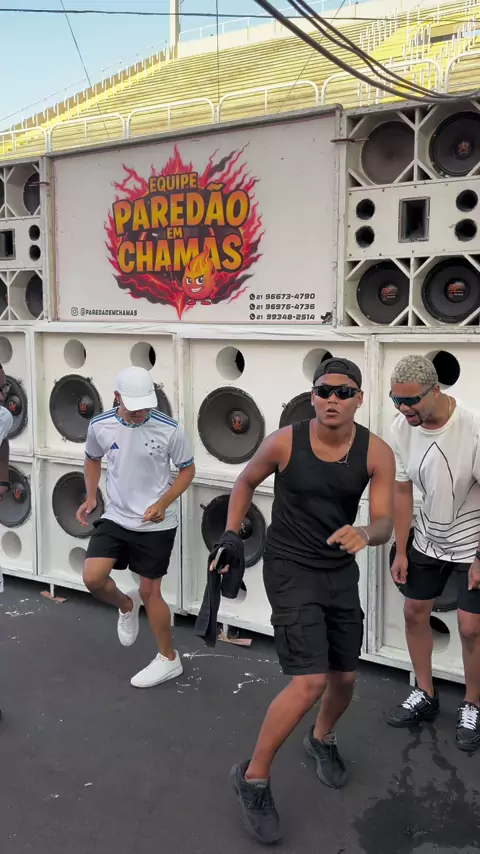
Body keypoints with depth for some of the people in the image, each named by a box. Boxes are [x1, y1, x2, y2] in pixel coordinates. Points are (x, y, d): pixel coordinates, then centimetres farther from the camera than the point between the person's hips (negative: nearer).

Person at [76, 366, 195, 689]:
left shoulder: (169, 429, -18)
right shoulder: (100, 426, -9)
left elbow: (188, 469, -5)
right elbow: (93, 459, 12)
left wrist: (163, 503, -18)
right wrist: (91, 497, -3)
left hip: (156, 525, -3)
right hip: (115, 518, 4)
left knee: (150, 591, 5)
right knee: (93, 578, -7)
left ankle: (169, 659, 26)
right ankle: (126, 605, 28)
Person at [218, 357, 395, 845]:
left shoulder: (376, 453, -11)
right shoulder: (284, 442, -16)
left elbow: (384, 522, -15)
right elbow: (245, 483, 3)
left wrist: (365, 534, -38)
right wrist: (230, 537, -2)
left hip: (342, 572, 4)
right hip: (290, 571, -4)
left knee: (344, 678, 17)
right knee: (310, 683, -15)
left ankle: (322, 741, 50)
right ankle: (253, 777, 6)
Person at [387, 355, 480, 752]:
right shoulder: (402, 428, -13)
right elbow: (403, 491, -2)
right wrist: (401, 551, 1)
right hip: (429, 537, 5)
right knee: (415, 611, 12)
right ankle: (425, 695, 31)